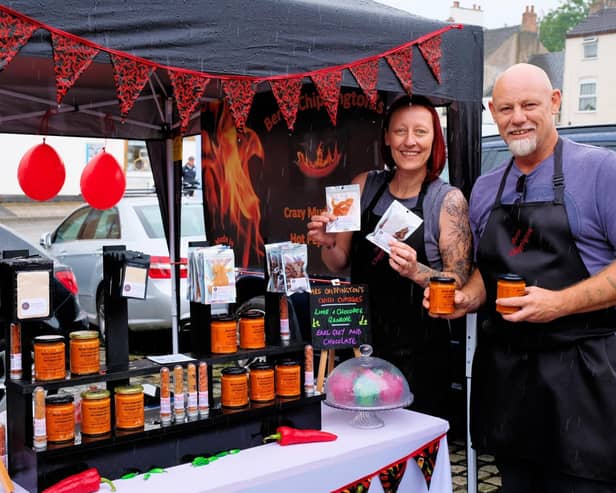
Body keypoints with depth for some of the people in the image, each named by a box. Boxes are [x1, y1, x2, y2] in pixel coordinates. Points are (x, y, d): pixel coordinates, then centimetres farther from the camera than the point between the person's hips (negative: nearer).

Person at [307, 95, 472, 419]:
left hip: (419, 352, -3)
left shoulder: (449, 200, -7)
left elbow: (460, 283, -8)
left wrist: (415, 272, -26)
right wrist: (328, 244, -11)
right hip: (363, 340, 3)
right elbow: (340, 264, 10)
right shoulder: (364, 186, 3)